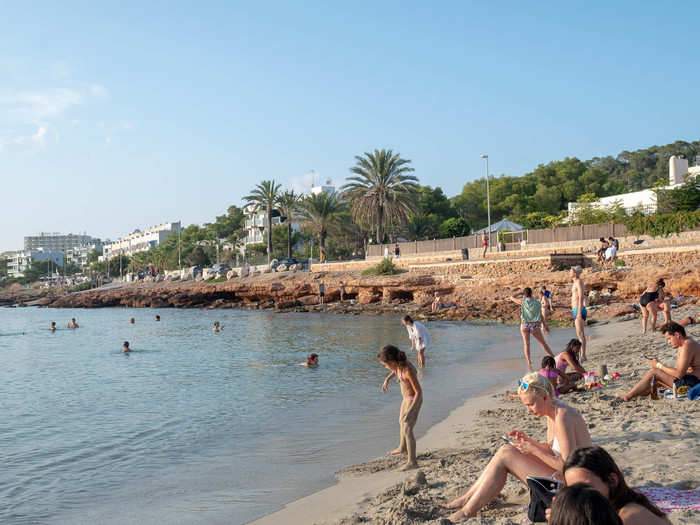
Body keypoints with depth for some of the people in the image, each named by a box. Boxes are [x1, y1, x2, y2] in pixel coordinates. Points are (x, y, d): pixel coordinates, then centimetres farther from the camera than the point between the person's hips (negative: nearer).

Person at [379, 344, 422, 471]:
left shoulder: (409, 371, -34)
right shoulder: (400, 362, -11)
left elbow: (419, 392, -28)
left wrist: (410, 410, -32)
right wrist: (387, 379, 5)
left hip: (414, 400, -9)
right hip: (407, 398, 9)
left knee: (407, 430, -10)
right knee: (402, 422, 26)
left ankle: (412, 462, -6)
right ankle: (402, 448, 48)